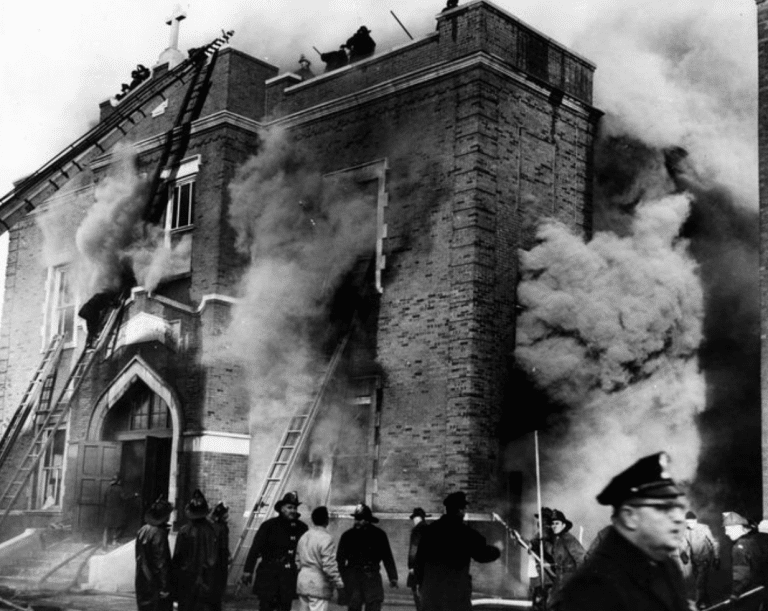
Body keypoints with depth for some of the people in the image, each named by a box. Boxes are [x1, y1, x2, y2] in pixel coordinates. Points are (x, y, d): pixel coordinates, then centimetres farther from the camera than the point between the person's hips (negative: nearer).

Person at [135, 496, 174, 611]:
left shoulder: (142, 531, 6)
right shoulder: (159, 534, -18)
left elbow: (139, 557, 12)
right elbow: (161, 562, -19)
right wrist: (165, 587, -15)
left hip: (142, 582, 8)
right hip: (155, 584, -8)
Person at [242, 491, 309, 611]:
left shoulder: (302, 528, 4)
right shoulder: (269, 526, -4)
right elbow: (255, 548, -5)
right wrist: (248, 570, -8)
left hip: (289, 577, 3)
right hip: (268, 575, -3)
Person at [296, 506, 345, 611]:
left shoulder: (304, 537, 10)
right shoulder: (326, 539, -15)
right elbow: (329, 566, -18)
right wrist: (339, 583, -10)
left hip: (302, 582, 8)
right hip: (318, 586, -8)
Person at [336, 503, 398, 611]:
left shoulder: (379, 535, 6)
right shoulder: (348, 536, 5)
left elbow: (387, 557, 9)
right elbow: (340, 559, 6)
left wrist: (393, 577, 3)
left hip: (372, 576, 0)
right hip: (353, 575, 0)